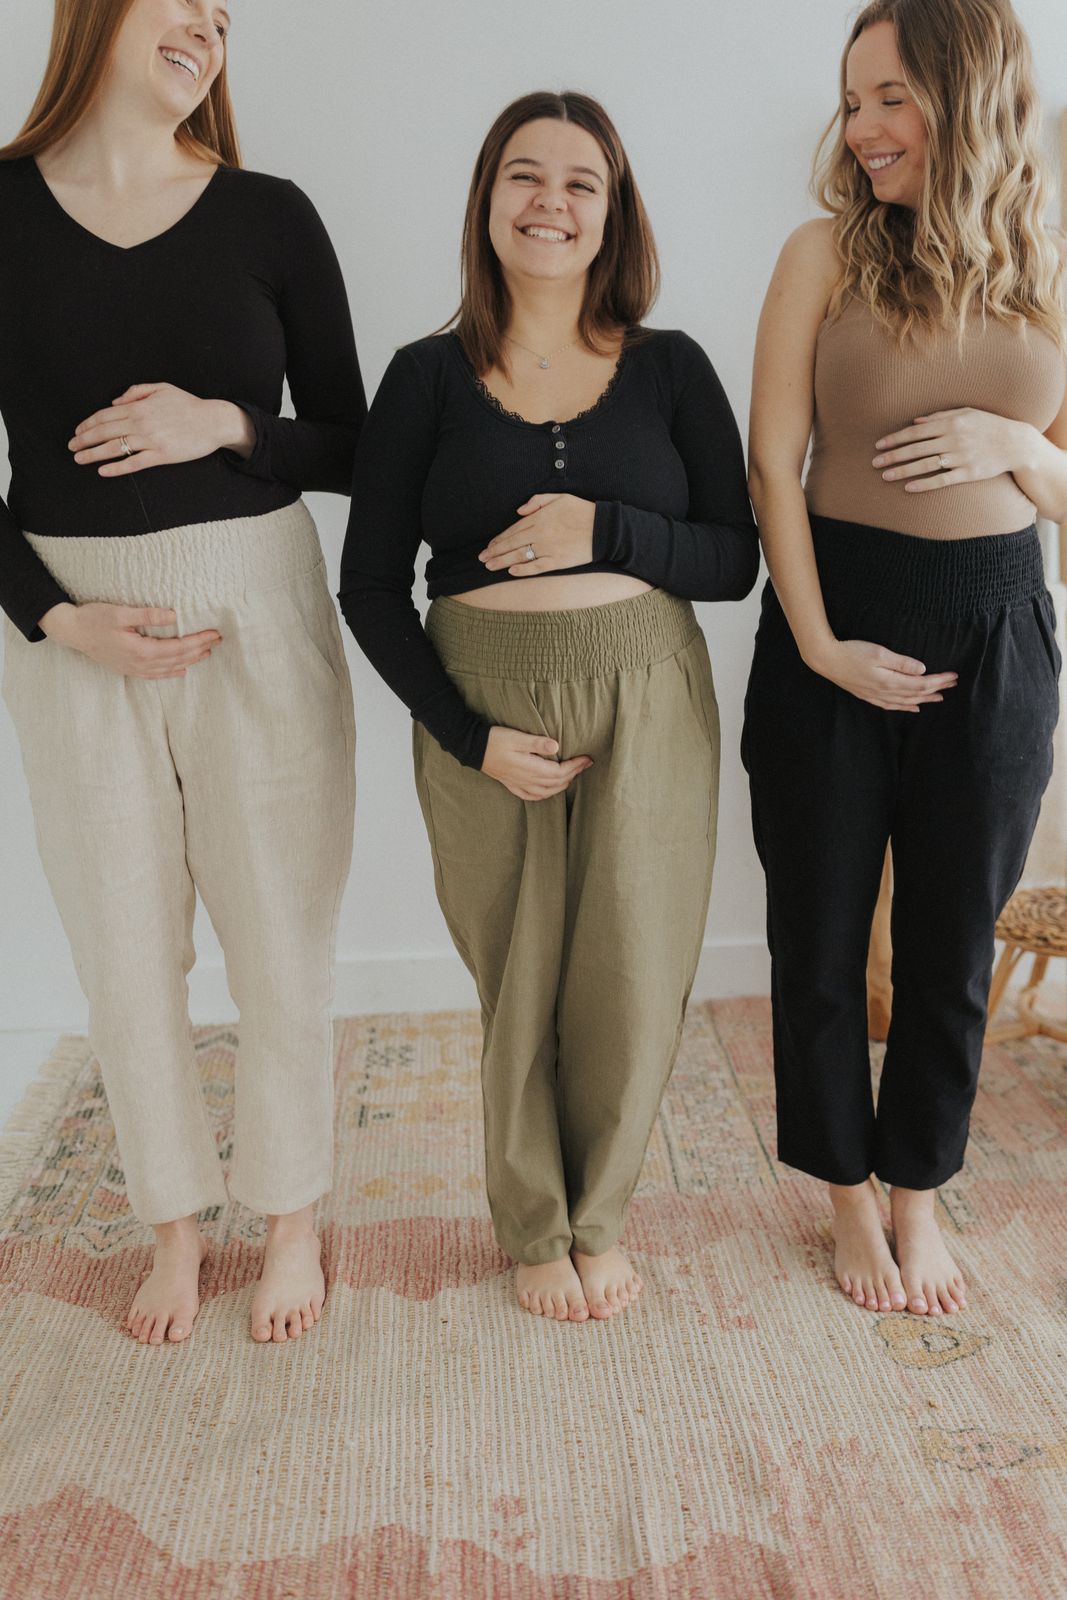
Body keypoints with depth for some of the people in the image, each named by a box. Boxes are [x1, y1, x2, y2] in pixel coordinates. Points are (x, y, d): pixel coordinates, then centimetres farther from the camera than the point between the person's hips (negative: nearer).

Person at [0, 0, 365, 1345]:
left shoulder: (268, 216, 2)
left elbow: (349, 447, 4)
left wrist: (226, 426, -13)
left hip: (257, 611, 0)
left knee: (278, 940, 5)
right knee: (125, 950, 9)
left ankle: (291, 1220, 28)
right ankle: (175, 1223, 31)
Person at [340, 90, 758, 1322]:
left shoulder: (671, 369, 4)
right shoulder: (429, 377, 2)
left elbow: (735, 561, 2)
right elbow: (370, 587, 0)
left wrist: (608, 531, -16)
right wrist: (472, 736, -11)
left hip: (645, 701, 1)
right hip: (486, 711, -1)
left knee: (629, 982, 6)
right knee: (518, 985, 8)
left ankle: (597, 1217, 33)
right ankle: (534, 1231, 33)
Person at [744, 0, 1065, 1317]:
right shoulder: (826, 255, -2)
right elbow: (772, 465, -5)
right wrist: (820, 642, -13)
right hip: (836, 623, -2)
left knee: (954, 938, 11)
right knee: (821, 931, 7)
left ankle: (919, 1199, 33)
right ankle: (850, 1200, 30)